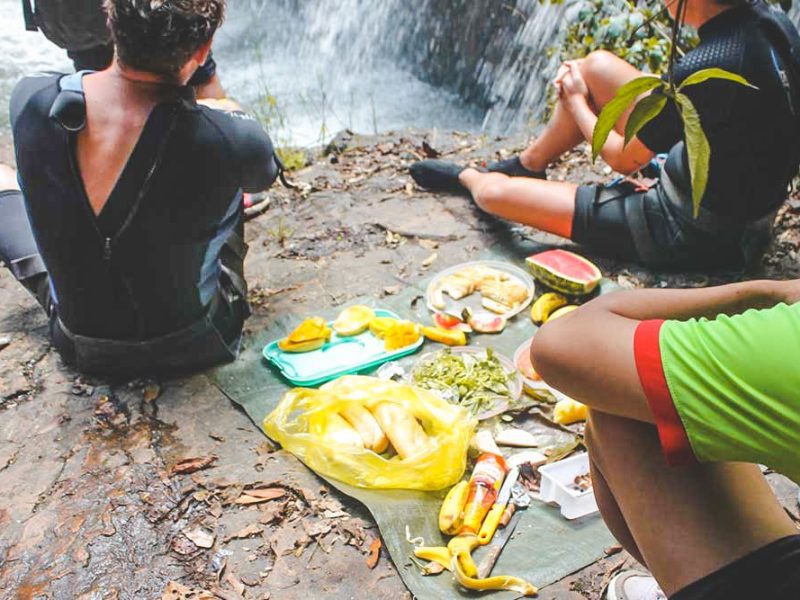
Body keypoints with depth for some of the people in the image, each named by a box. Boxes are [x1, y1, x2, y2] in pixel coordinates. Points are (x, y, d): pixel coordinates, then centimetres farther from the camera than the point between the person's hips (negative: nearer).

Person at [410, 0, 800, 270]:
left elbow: (623, 159, -17)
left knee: (493, 192, -7)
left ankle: (468, 177, 31)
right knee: (596, 66, 8)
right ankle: (526, 166, 27)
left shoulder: (703, 71, -33)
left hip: (690, 233, -8)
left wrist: (576, 103, 1)